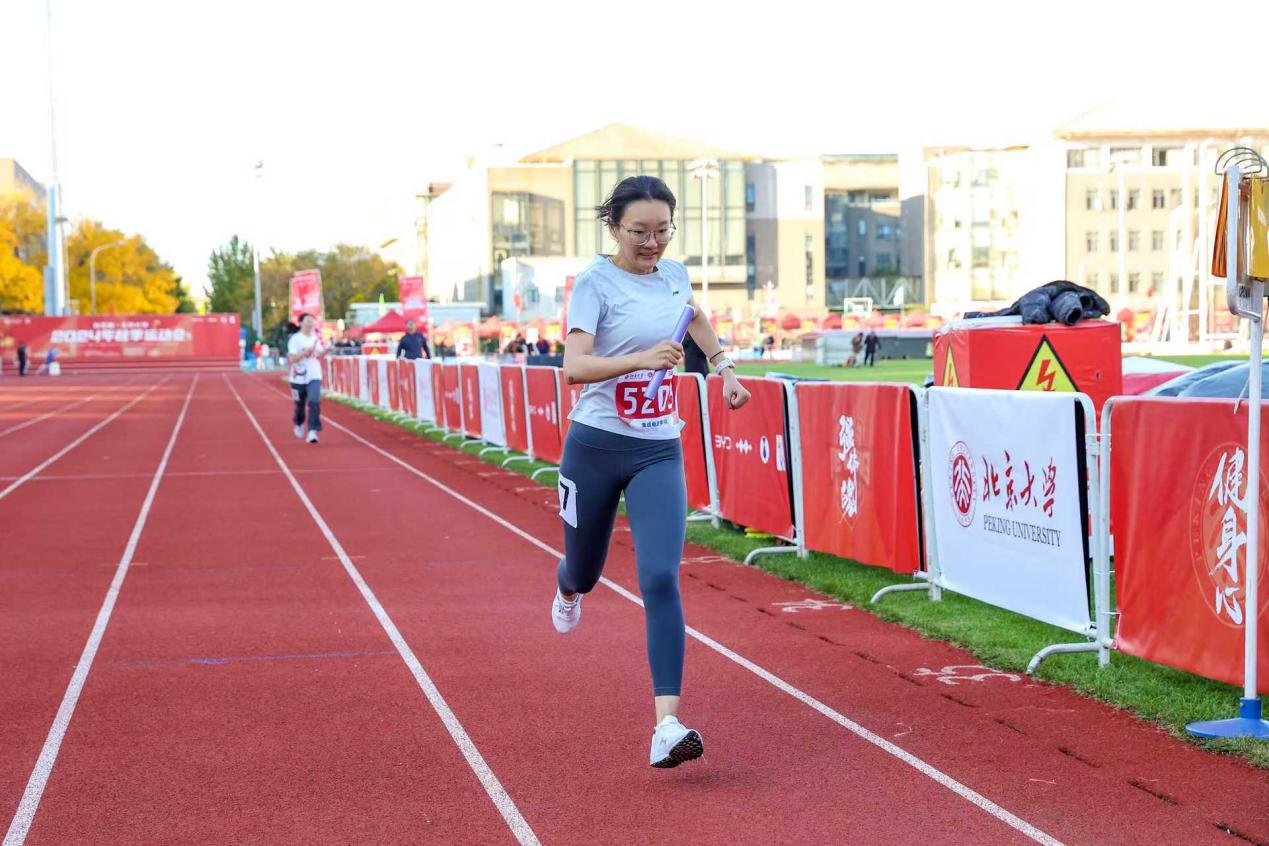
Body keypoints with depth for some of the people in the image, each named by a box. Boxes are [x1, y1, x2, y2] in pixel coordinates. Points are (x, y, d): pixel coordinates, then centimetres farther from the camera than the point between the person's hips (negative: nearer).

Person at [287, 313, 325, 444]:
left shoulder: (317, 338, 5)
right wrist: (306, 352, -27)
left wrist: (325, 350, -6)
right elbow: (292, 359, -18)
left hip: (314, 377, 2)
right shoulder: (295, 339, -10)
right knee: (300, 406, 13)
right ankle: (299, 424, 43)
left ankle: (313, 431, -19)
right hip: (299, 378, -2)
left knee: (314, 402, -17)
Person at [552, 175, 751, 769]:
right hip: (596, 448, -2)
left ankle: (667, 725, -20)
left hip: (659, 452, 2)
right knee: (585, 573, 17)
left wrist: (724, 368, 31)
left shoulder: (673, 274, 5)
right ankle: (568, 588, 59)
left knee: (660, 580, -15)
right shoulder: (595, 283, -12)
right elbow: (574, 366, -26)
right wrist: (644, 358, -38)